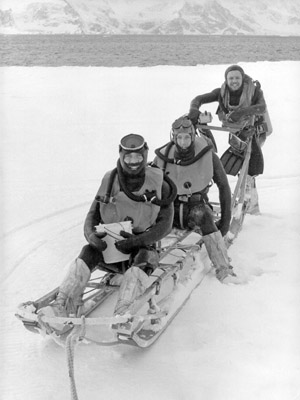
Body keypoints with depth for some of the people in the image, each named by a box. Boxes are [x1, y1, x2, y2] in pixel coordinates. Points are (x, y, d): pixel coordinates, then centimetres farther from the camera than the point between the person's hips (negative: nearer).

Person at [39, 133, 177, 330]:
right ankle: (63, 306, -33)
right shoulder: (109, 181, 4)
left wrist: (136, 240, -22)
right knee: (87, 254, -25)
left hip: (143, 244, -2)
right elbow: (93, 215, 5)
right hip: (110, 242, 3)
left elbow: (165, 224, -8)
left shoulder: (159, 185, -4)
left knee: (142, 262, -35)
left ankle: (122, 315, -50)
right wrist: (91, 235, -18)